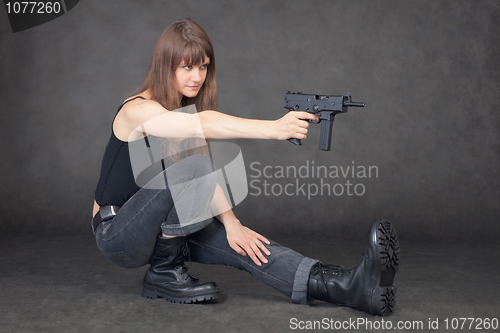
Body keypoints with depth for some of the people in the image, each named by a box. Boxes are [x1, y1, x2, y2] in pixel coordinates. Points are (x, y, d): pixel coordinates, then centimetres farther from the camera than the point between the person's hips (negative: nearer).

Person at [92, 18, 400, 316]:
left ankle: (348, 286, -37)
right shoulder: (138, 110, -18)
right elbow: (203, 124, -39)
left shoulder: (186, 107, 6)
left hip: (162, 228, 6)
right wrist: (273, 129, -50)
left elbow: (205, 180, -4)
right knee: (191, 165, -31)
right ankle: (164, 273, -18)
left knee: (243, 245, -21)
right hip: (116, 233, -6)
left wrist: (230, 223, -21)